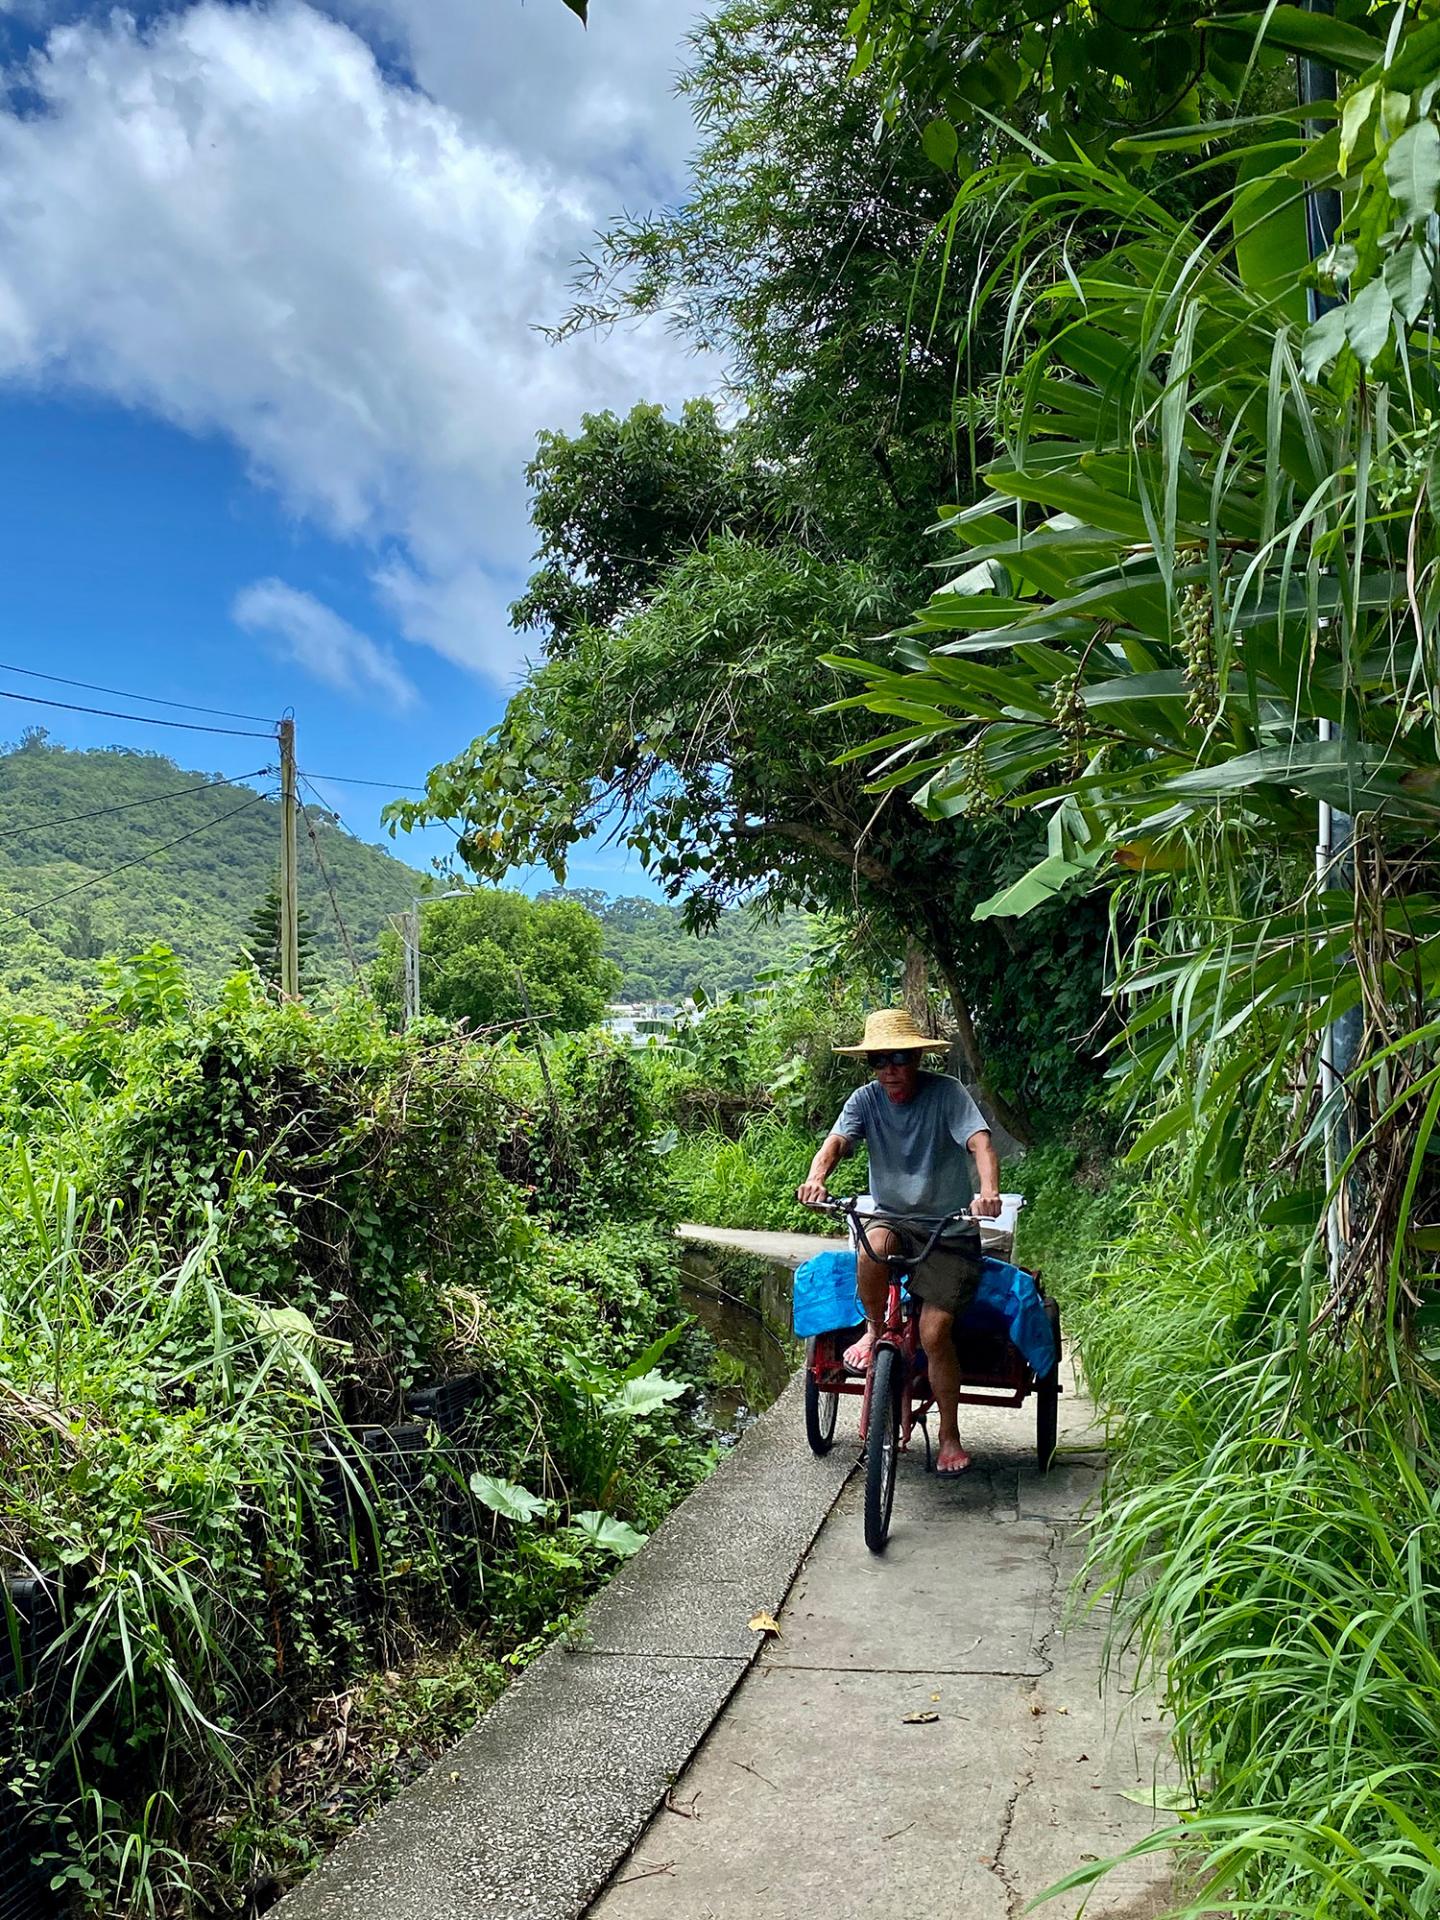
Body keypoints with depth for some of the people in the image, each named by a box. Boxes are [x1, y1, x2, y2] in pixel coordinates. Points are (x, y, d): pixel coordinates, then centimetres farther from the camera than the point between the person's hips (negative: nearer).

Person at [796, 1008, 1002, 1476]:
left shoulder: (946, 1093, -10)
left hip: (949, 1231, -2)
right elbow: (837, 1140, -18)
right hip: (892, 1220, 2)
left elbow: (980, 1143, -24)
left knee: (933, 1333, -13)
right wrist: (816, 1179, -41)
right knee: (874, 1245, -35)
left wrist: (988, 1191, -45)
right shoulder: (866, 1099, -3)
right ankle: (874, 1329, -5)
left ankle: (949, 1436, 10)